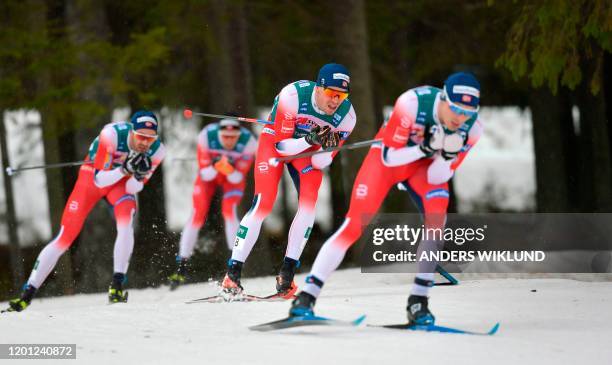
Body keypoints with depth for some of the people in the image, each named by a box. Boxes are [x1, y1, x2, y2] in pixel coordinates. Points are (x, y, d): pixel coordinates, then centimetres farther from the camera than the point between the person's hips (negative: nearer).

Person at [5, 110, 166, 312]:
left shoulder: (156, 151, -23)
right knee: (65, 237, -7)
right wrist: (125, 169, -46)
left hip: (122, 182, 2)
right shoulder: (112, 134, -35)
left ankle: (117, 285, -25)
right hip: (93, 176, -2)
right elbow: (100, 180, -31)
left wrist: (139, 176, -38)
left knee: (127, 221, -31)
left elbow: (133, 188, -17)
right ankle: (27, 294, 3)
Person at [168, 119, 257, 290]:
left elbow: (238, 178, -24)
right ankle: (181, 267, -3)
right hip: (209, 172, 0)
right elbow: (205, 174, -24)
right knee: (197, 214, -10)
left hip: (234, 175, 0)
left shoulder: (248, 142, -32)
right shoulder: (206, 136, -32)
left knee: (229, 210, -24)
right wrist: (216, 167, -45)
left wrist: (229, 170, -45)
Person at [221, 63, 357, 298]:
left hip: (308, 148, 3)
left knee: (309, 200, -22)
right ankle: (233, 273, -9)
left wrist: (326, 148, -37)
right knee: (263, 204, -17)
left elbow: (323, 161, -15)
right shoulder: (293, 95, -34)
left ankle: (287, 271, -13)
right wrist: (311, 140, -41)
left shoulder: (346, 116, -23)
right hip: (276, 140, -3)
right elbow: (281, 144, -25)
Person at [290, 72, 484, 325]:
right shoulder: (412, 103, -34)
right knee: (354, 225, -13)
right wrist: (425, 148, -39)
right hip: (388, 156, -3)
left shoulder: (471, 128, -22)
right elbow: (389, 158, -24)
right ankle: (306, 297, -3)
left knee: (436, 219, -25)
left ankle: (418, 302, -16)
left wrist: (447, 156, -35)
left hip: (426, 164, 3)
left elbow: (437, 177, -15)